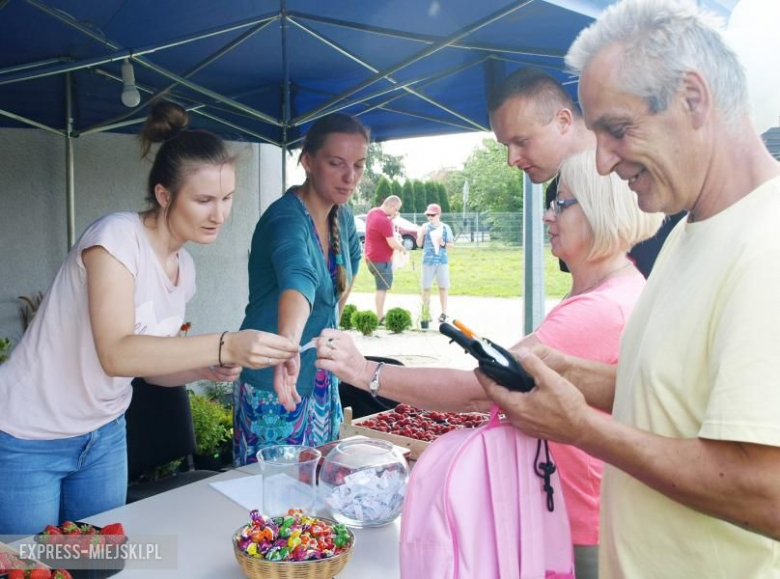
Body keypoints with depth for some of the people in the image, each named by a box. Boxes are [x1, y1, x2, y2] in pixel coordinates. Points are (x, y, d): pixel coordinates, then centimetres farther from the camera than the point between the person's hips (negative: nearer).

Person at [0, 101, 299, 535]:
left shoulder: (184, 268, 0)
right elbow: (117, 354, -33)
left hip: (104, 435, 7)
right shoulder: (116, 237, -22)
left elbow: (152, 360, 7)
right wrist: (225, 346, -42)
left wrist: (208, 369, -12)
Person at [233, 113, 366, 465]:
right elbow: (297, 278, -44)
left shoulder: (342, 217, 2)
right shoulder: (287, 218, -23)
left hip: (323, 383, 8)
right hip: (275, 387, -7)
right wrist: (288, 345, -60)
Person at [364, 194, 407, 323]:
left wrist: (391, 218, 7)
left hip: (372, 258, 10)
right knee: (382, 288, -4)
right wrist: (403, 248, -4)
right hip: (381, 260, -10)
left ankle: (380, 315, 20)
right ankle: (380, 318, -1)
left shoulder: (372, 212, 6)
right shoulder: (383, 221, -23)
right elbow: (392, 243, -23)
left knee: (382, 287, 17)